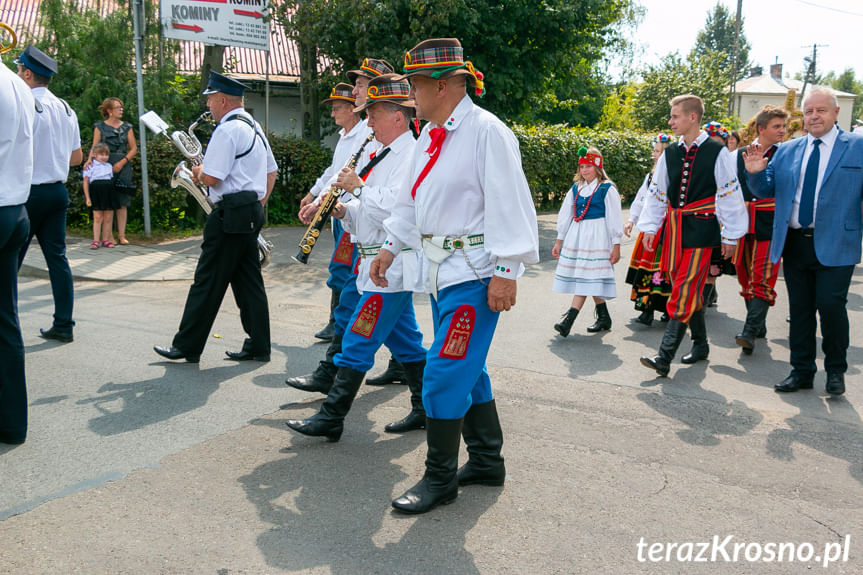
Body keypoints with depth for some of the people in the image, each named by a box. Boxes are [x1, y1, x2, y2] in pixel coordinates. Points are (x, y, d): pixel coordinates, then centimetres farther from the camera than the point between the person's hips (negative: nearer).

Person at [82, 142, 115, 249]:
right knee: (97, 218, -2)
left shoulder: (110, 166, 14)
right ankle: (95, 241, 2)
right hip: (96, 191, -4)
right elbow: (86, 182, -1)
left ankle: (106, 240, 12)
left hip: (108, 192, 4)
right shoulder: (90, 166, 1)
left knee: (108, 218, 4)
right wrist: (87, 197, -6)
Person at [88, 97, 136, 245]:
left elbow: (134, 148, 7)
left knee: (122, 202, -2)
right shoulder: (100, 127, 6)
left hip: (123, 166, 1)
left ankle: (122, 234, 0)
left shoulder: (127, 127, 10)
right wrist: (90, 159, -17)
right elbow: (95, 147, 3)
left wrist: (122, 162, -6)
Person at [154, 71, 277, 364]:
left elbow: (211, 178, -20)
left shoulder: (227, 130, -14)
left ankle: (187, 346, 7)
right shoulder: (254, 127, 17)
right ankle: (258, 346, 12)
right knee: (249, 280, 10)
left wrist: (198, 171, 2)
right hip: (252, 212, 10)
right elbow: (271, 172, 22)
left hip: (230, 215, -10)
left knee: (208, 281, -2)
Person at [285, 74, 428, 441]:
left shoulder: (410, 156, -15)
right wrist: (346, 211, 5)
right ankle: (425, 410, 24)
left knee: (357, 342, -6)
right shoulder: (389, 155, 17)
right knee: (404, 341, 15)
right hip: (383, 264, 10)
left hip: (391, 267, -10)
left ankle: (330, 418, 1)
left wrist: (359, 188, -17)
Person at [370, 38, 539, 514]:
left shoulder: (486, 131, -14)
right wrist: (390, 248, 21)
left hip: (474, 272, -9)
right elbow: (411, 198, 22)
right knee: (467, 368, 16)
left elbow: (508, 203, -18)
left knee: (445, 373, -7)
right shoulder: (431, 135, 13)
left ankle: (439, 478, 8)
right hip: (441, 266, 9)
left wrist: (505, 271, -21)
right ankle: (487, 461, 31)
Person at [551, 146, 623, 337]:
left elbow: (614, 218, -4)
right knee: (590, 280, 7)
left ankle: (569, 319, -19)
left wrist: (616, 246, -6)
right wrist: (559, 241, 15)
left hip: (597, 237, -6)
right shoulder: (575, 188, 12)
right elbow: (565, 215, 16)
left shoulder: (607, 189, -3)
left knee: (587, 277, -12)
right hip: (576, 236, 6)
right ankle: (603, 318, 19)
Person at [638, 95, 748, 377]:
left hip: (701, 230, -6)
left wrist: (730, 236, -4)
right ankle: (700, 344, 28)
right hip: (675, 227, 6)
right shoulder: (670, 153, 9)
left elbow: (730, 195, -4)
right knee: (689, 290, 13)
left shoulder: (717, 152, -6)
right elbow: (657, 192, 14)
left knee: (684, 293, -11)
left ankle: (664, 357, -15)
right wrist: (649, 228, 9)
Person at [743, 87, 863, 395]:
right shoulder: (787, 150, 11)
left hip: (835, 245, -4)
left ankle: (836, 370, 12)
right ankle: (802, 370, 23)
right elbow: (765, 190, 11)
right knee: (799, 309, 10)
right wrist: (756, 173, -10)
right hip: (794, 243, 4)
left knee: (831, 304, -10)